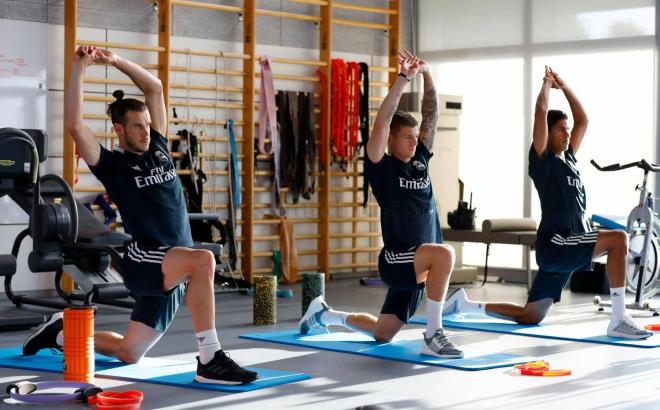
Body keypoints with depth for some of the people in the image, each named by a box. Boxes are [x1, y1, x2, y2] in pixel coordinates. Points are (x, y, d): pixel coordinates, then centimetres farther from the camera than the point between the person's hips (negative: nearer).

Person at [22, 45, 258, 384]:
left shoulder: (157, 148, 14)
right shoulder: (112, 164, -1)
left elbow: (155, 88, 15)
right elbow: (74, 124, -13)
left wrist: (114, 60, 7)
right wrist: (79, 68, -11)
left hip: (174, 269, 7)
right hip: (144, 260, -7)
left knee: (128, 353, 12)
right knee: (204, 260, -37)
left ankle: (62, 333, 37)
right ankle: (211, 361, -35)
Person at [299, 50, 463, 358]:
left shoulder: (420, 161, 9)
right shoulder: (381, 166, -7)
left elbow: (431, 116, 7)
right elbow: (382, 122, -18)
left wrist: (426, 75, -2)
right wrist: (403, 78, -20)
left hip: (420, 266, 7)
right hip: (396, 260, -7)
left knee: (381, 334, 17)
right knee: (444, 253, -36)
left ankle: (324, 314, 42)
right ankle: (433, 336, -28)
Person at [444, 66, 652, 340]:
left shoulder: (568, 158, 18)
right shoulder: (542, 160, -4)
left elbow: (583, 121, 25)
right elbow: (541, 112, -10)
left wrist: (564, 86, 23)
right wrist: (547, 84, 6)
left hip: (568, 247, 9)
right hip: (555, 244, -9)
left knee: (529, 317, 9)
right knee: (618, 238, -23)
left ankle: (465, 304, 23)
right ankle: (618, 320, -24)